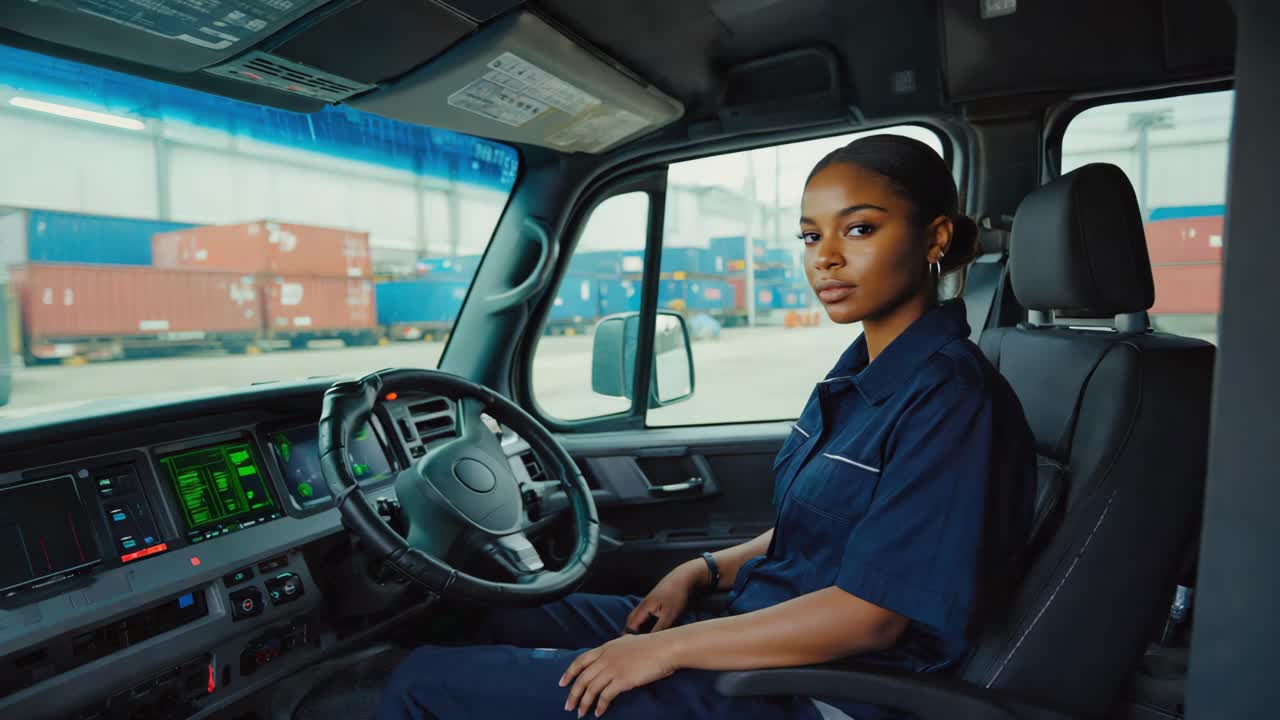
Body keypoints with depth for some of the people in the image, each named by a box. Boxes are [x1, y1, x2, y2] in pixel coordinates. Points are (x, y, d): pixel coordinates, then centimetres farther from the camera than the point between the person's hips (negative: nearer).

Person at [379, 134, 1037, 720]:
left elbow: (871, 615, -23)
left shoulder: (951, 397, -20)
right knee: (505, 619, 18)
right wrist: (704, 570, 3)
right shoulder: (861, 373, 7)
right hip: (760, 629, 9)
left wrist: (670, 648, -18)